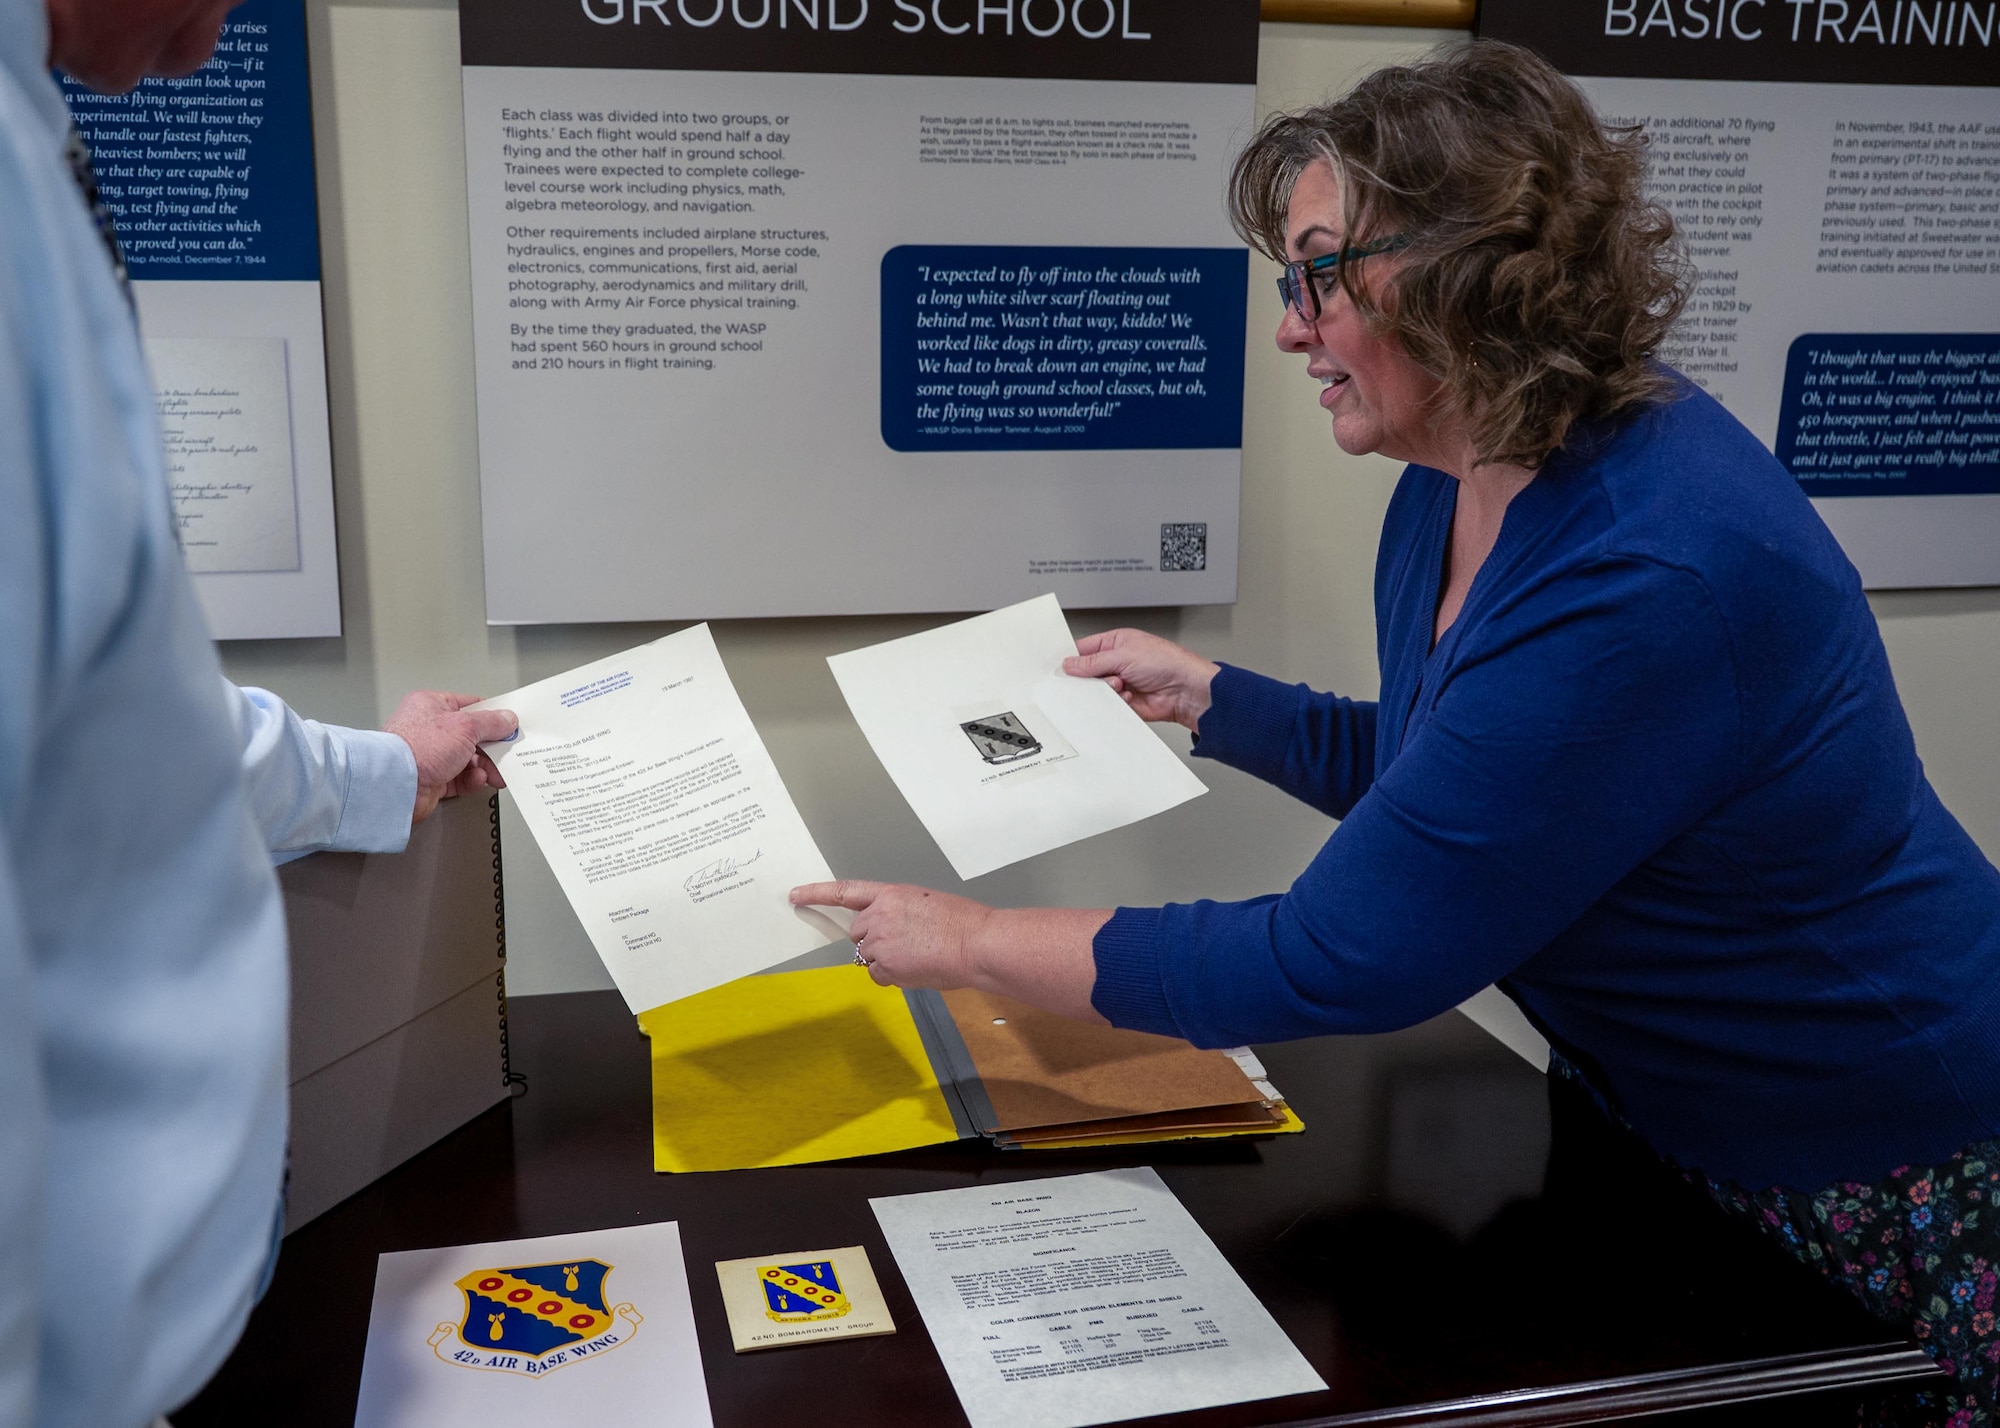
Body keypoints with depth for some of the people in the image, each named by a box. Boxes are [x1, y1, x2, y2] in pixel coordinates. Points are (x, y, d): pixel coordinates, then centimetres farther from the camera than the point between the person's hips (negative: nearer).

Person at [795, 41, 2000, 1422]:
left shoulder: (1648, 579, -36)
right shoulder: (1454, 485, -6)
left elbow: (1336, 960, -31)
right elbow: (1426, 774, 12)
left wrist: (971, 940, -23)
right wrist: (1208, 694, 8)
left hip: (1882, 1178, -8)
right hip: (1650, 1111, 8)